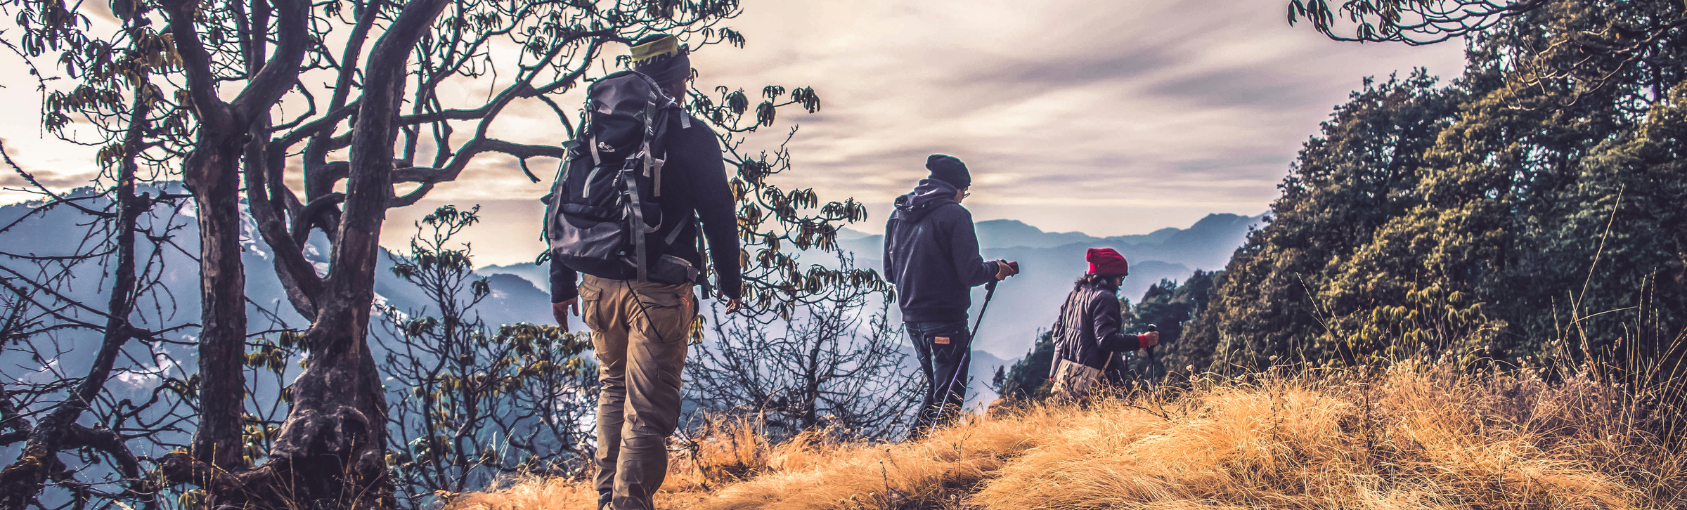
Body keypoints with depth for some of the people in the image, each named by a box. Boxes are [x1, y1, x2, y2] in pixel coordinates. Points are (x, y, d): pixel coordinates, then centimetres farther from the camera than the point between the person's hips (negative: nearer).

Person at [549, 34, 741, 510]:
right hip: (659, 291, -5)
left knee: (613, 389, 22)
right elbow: (718, 215, -2)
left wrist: (562, 286, 15)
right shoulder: (692, 136, -4)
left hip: (599, 286, 5)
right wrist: (731, 281, 10)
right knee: (649, 407, -2)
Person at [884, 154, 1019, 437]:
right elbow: (970, 273, -15)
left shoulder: (897, 216, 9)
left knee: (936, 387, 22)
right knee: (949, 396, 1)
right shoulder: (955, 214, -12)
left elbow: (890, 271, 15)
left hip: (911, 316, 7)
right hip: (946, 319, -7)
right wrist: (995, 269, 4)